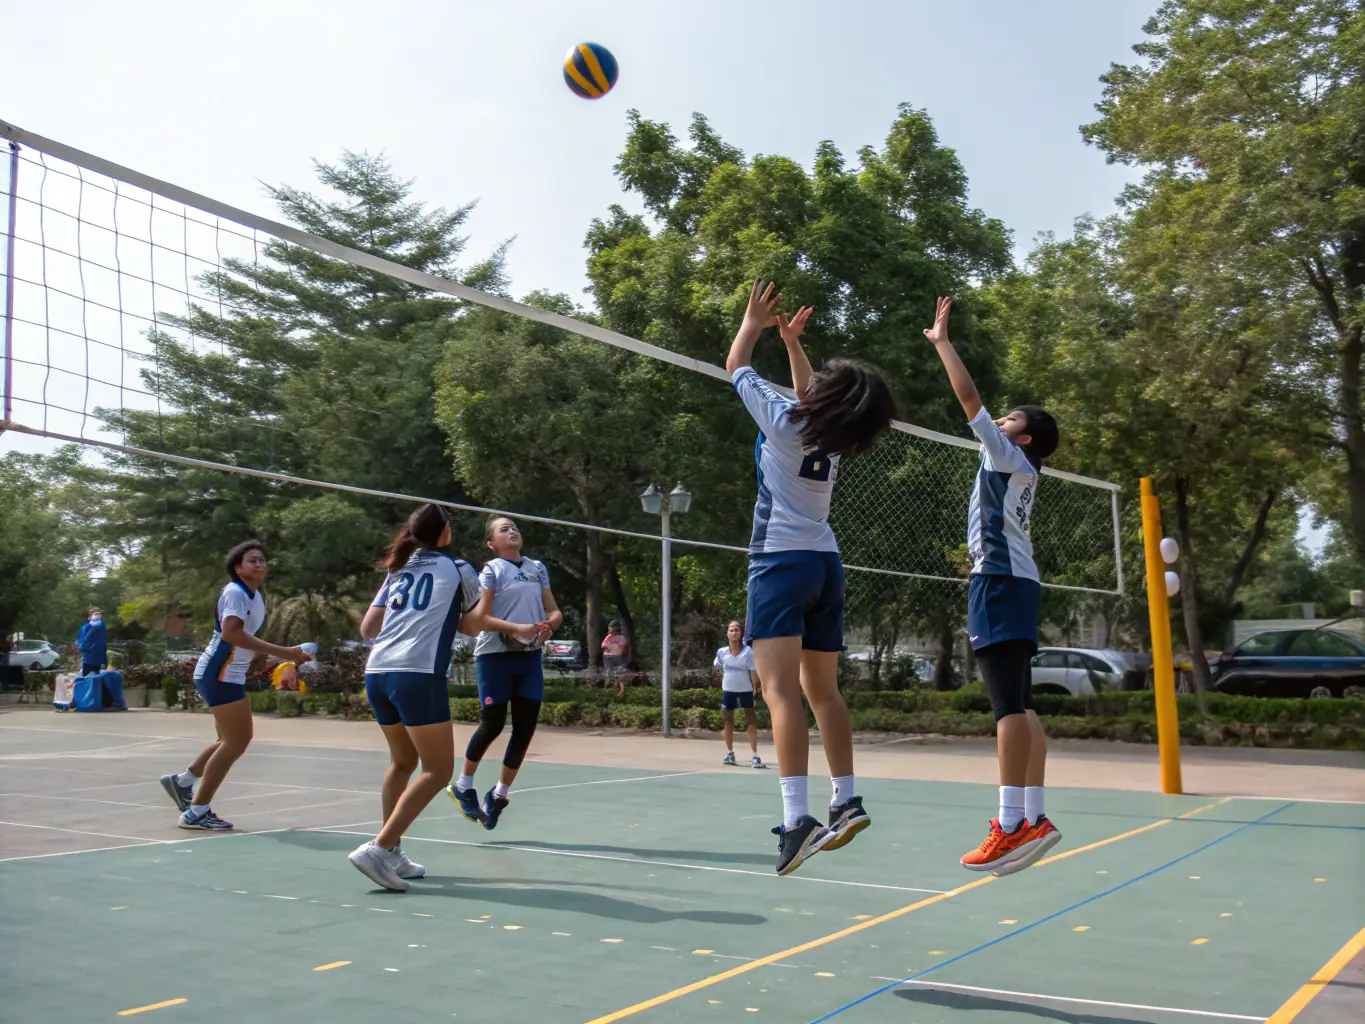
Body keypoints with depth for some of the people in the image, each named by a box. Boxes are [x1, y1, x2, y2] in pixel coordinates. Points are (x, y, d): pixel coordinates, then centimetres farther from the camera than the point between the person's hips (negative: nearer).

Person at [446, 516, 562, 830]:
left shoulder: (538, 568, 12)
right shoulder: (492, 570, -5)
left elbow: (554, 611, 13)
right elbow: (480, 618, -12)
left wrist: (549, 625, -10)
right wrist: (517, 628, -25)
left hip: (529, 656, 5)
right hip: (495, 656, -5)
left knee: (526, 727, 1)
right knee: (492, 724, -1)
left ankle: (499, 794, 17)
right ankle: (463, 785, 21)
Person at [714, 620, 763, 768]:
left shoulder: (748, 651, -11)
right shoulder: (722, 652, -3)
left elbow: (753, 671, -10)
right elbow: (718, 668, 15)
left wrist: (755, 690, -13)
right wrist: (724, 680, 11)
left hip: (745, 690, -3)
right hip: (728, 690, 3)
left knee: (751, 721, -3)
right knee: (728, 720, 11)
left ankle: (755, 756, -4)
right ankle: (730, 753, 23)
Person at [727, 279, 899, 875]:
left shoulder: (781, 422, -8)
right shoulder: (834, 437, 8)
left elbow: (736, 366, 7)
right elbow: (811, 397, 31)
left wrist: (753, 324, 23)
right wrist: (791, 340, 33)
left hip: (781, 562, -7)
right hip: (827, 564, 7)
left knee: (781, 689, -16)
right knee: (822, 690, 15)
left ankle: (796, 817, -27)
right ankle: (847, 801, 18)